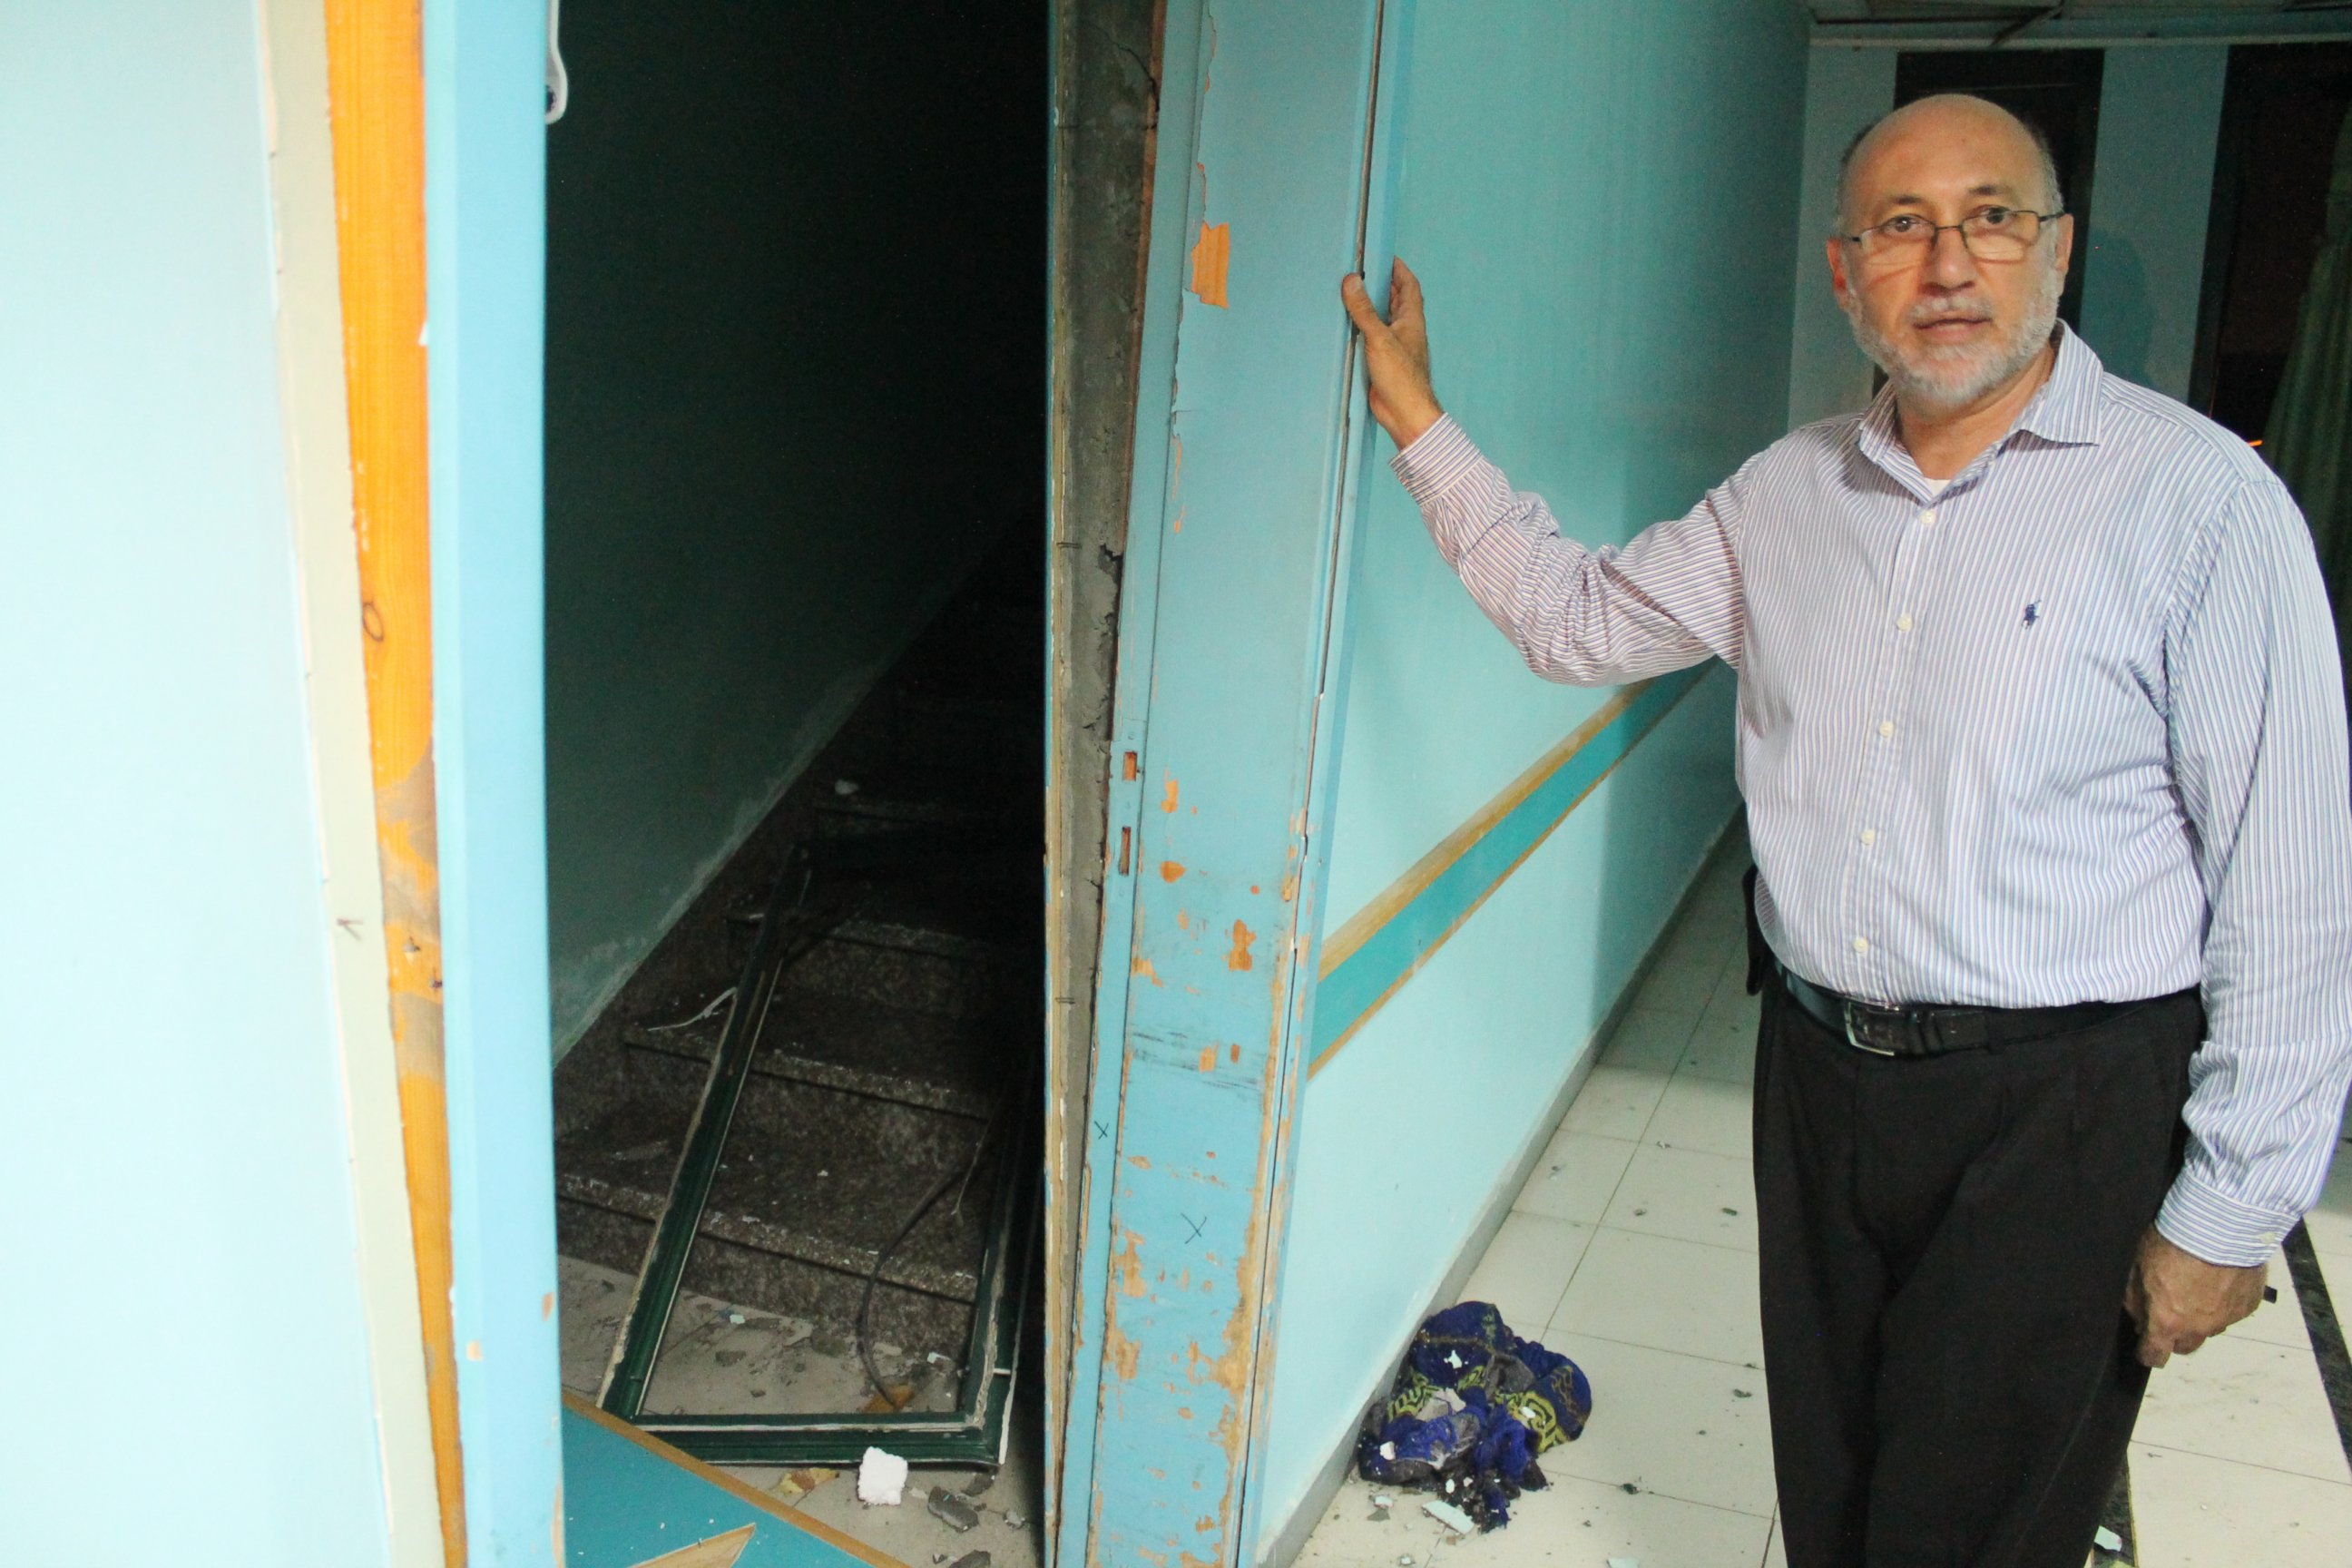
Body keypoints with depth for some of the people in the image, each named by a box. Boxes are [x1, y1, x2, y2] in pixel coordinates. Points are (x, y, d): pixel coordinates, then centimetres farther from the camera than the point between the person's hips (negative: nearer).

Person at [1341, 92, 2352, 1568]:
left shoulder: (2199, 498, -12)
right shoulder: (1790, 493, 5)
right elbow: (1578, 614, 16)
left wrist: (2228, 1212, -10)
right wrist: (1420, 422, 12)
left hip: (2060, 1112, -5)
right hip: (1818, 1073, 5)